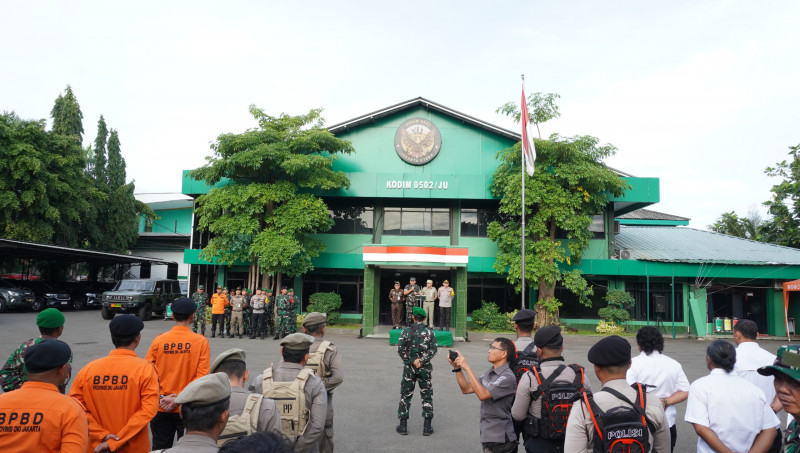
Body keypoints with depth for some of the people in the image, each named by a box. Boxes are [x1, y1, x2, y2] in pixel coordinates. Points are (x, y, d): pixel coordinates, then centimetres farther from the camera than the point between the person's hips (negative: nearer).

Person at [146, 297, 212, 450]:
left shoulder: (159, 340, -4)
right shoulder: (201, 341, -10)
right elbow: (202, 376, -14)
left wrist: (160, 397, -7)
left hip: (161, 408, 2)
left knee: (160, 448, 16)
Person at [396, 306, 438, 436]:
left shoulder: (406, 331, -2)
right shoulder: (430, 332, -1)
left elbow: (400, 349, -10)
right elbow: (433, 349, -9)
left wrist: (411, 361, -8)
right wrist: (422, 361, -12)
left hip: (409, 367, 0)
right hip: (425, 368, 0)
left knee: (405, 395, 10)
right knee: (427, 396, 9)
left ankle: (403, 425, 12)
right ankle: (427, 426, 11)